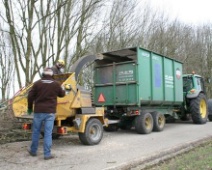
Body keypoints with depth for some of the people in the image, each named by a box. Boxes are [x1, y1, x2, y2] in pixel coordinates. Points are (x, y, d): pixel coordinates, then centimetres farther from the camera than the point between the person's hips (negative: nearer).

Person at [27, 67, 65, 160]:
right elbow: (62, 94, 13)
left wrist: (30, 108, 16)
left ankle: (33, 151, 29)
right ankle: (47, 154, 3)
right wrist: (63, 90, 36)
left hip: (38, 111, 2)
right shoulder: (56, 84, -2)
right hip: (50, 112, -1)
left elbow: (30, 96, 2)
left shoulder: (37, 83, 1)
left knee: (36, 132, 15)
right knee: (48, 133, 1)